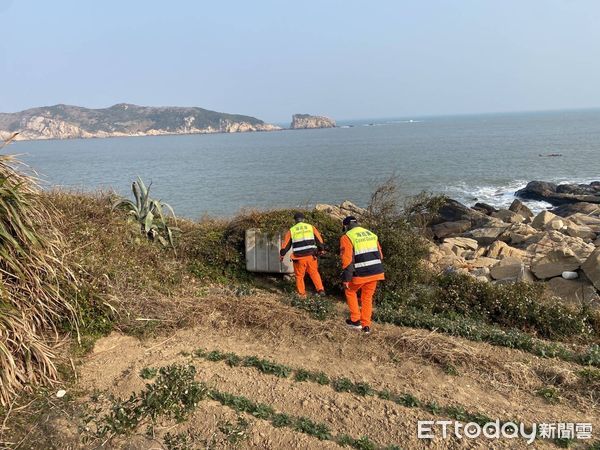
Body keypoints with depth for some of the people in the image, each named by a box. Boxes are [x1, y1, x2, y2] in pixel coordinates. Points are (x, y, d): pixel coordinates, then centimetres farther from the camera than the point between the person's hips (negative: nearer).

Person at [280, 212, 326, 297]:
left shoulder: (291, 230, 5)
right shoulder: (310, 227, 8)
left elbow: (286, 244, 9)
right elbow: (319, 239, 12)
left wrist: (282, 254, 22)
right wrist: (321, 249, 27)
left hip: (299, 257, -1)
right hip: (311, 256, 1)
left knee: (299, 276, 14)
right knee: (314, 273, 18)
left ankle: (302, 294, 20)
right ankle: (321, 290, 12)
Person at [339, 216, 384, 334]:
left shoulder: (347, 237, -5)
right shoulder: (372, 234, 15)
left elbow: (347, 260, -13)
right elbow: (379, 255, 16)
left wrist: (346, 279, -9)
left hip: (360, 274, -5)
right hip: (376, 272, 5)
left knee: (350, 292, 20)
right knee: (367, 298, 18)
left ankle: (355, 320, 18)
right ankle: (366, 326, 20)